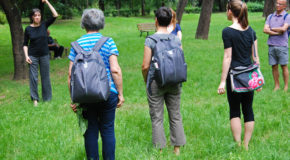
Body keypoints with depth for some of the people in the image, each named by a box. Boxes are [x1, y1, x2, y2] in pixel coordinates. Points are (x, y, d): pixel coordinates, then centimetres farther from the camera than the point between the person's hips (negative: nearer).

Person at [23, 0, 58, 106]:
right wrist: (26, 56, -10)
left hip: (44, 55, 1)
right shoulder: (28, 29, -4)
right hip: (33, 56, -1)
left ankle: (47, 98, 19)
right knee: (33, 77, 0)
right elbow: (25, 44, 2)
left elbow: (55, 15, -11)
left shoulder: (44, 25, -2)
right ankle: (35, 99, 10)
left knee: (45, 77, 8)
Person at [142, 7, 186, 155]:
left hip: (156, 82, -4)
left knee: (157, 118, 4)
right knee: (175, 116, 12)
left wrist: (146, 81, 4)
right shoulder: (176, 39, 0)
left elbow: (145, 66, -12)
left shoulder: (150, 40, -11)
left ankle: (159, 150, 7)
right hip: (174, 82, 4)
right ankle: (177, 149, 17)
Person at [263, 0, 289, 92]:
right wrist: (277, 32, -10)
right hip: (271, 45, 4)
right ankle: (276, 86, 14)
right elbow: (265, 30, 0)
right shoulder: (270, 17, 12)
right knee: (274, 66, 6)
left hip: (282, 45, -4)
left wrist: (272, 29, -3)